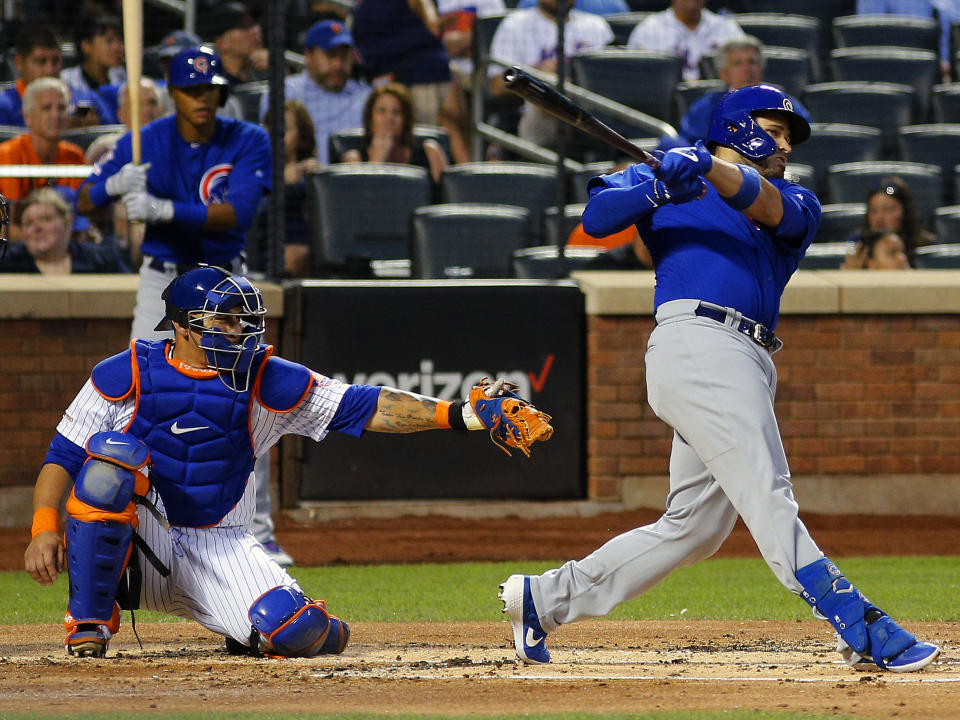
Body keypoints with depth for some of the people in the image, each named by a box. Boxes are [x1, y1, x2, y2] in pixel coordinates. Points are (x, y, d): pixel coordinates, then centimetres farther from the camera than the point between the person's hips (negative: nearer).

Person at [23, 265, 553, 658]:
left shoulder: (266, 382, 0)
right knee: (113, 454, -31)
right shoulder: (127, 375, -5)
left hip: (220, 549, 2)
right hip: (134, 543, -2)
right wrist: (45, 527, -22)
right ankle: (90, 619, -19)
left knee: (299, 633, -24)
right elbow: (62, 457, -4)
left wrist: (460, 415, -18)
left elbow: (364, 407, -6)